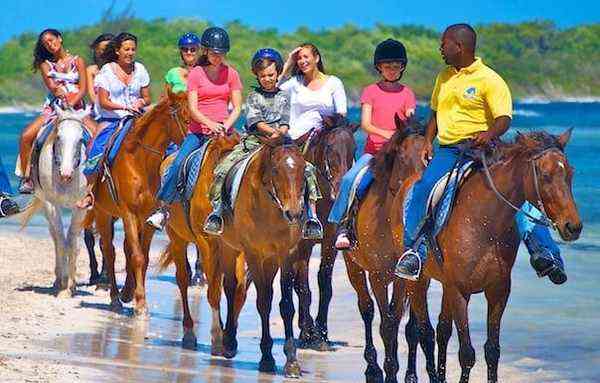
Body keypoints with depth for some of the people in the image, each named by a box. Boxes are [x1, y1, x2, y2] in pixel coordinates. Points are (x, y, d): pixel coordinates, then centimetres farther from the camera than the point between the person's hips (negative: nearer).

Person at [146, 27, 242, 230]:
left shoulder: (231, 74, 9)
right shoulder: (196, 74, 4)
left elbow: (236, 108, 5)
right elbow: (193, 109, -5)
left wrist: (225, 126, -13)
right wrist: (210, 124, -21)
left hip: (223, 131, 1)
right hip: (198, 131, -1)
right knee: (178, 165, -19)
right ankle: (162, 208, -11)